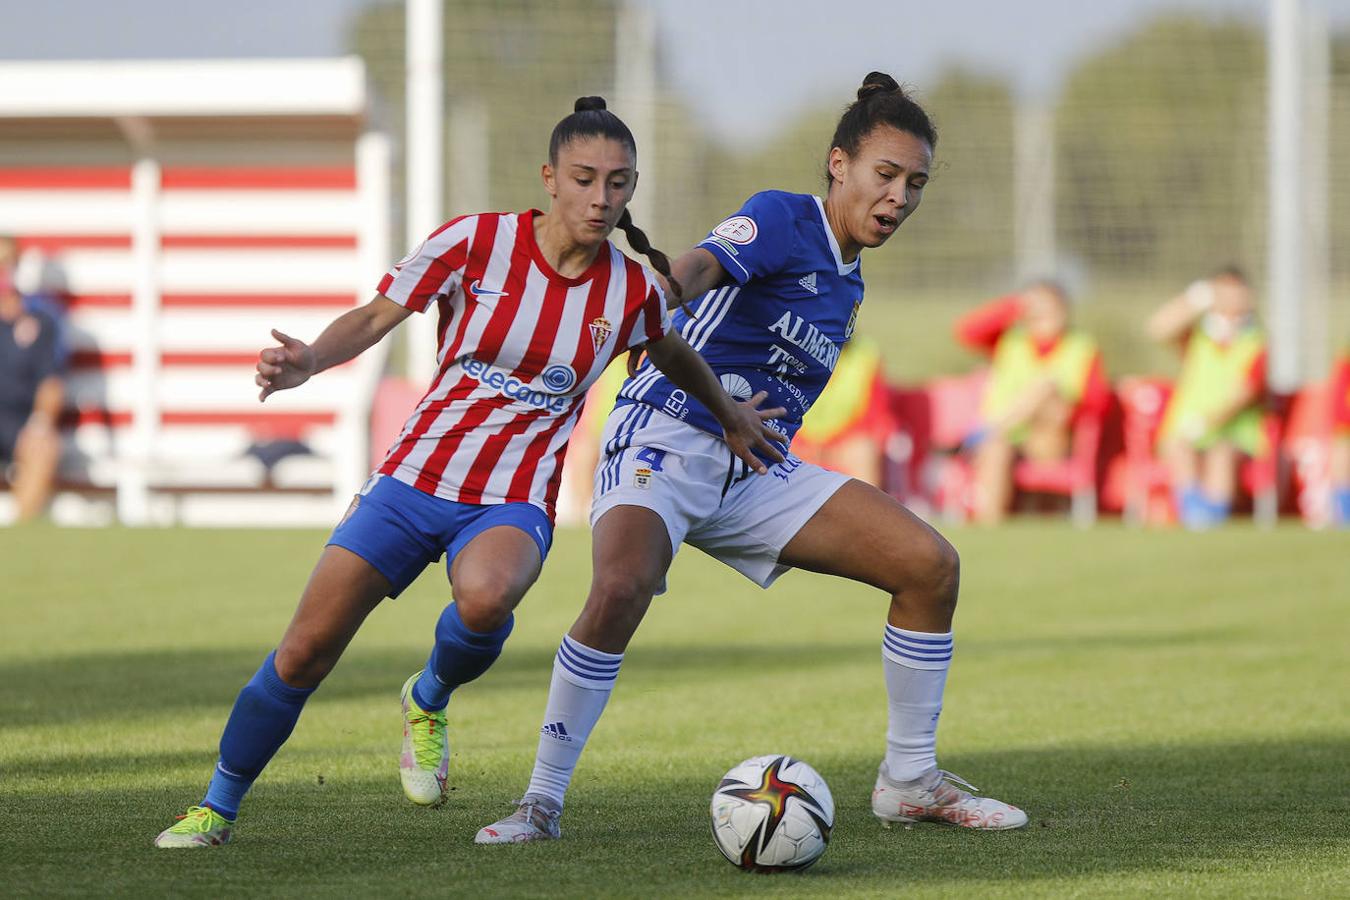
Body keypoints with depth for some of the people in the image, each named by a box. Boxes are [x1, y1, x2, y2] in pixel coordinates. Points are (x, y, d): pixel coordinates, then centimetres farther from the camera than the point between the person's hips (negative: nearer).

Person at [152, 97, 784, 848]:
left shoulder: (633, 292, -3)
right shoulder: (474, 243, -8)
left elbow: (672, 355, 21)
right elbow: (376, 319, -3)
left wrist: (729, 413, 31)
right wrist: (309, 360, -20)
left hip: (514, 504, 0)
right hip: (416, 477, 0)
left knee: (486, 596, -36)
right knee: (306, 652, -6)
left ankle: (429, 702, -2)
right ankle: (216, 809, 15)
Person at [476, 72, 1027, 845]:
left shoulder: (847, 286, 16)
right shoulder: (782, 220, -9)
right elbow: (703, 266, -30)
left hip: (753, 475, 8)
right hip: (665, 441, -8)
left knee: (930, 563, -3)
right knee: (622, 588, -35)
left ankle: (910, 782, 9)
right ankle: (542, 801, -21)